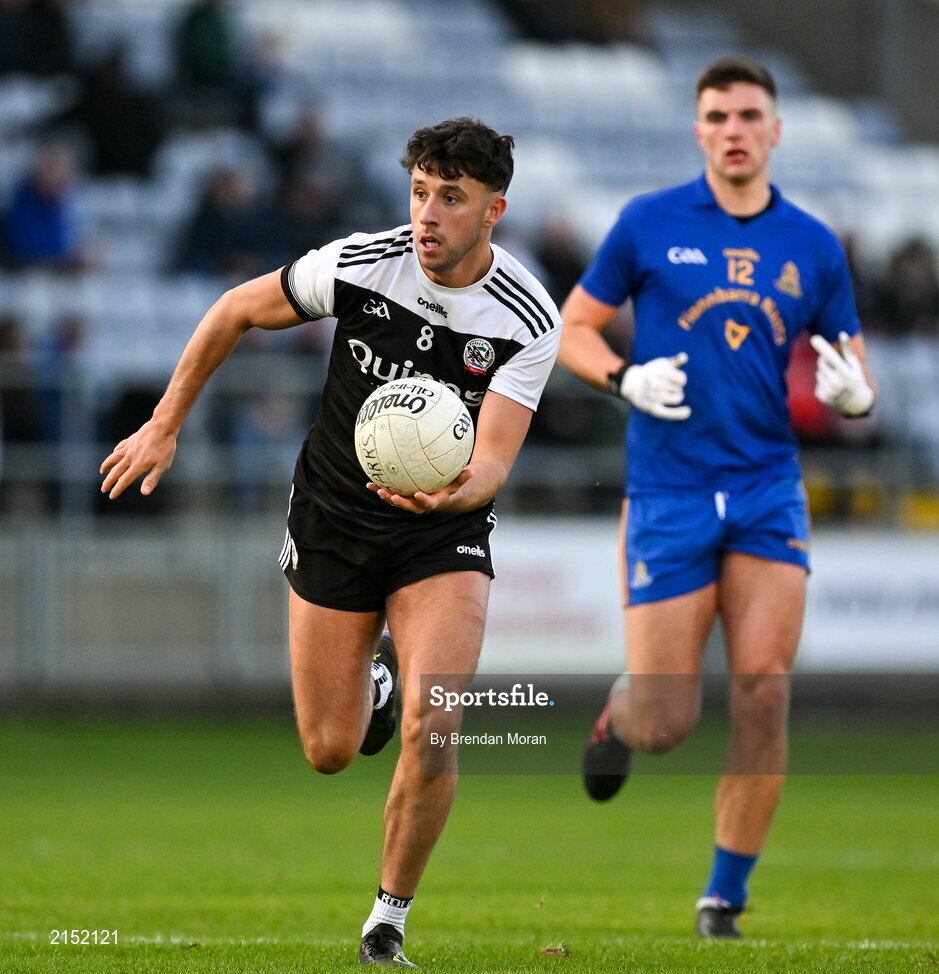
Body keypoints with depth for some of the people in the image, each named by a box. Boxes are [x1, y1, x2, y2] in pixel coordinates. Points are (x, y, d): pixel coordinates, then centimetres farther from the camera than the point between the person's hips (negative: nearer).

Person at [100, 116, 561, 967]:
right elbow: (236, 312, -1)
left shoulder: (531, 320, -18)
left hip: (445, 536, -1)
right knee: (330, 752, 5)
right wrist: (164, 428, 3)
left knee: (431, 731, -21)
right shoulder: (359, 265, -17)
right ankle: (375, 679, 43)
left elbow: (495, 459, -23)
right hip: (333, 522, 1)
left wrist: (460, 489, -46)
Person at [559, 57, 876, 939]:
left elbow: (851, 366, 14)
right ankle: (619, 713, 35)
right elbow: (572, 327, 8)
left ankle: (725, 897, 2)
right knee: (666, 725, -4)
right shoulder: (649, 223, 1)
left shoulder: (813, 246, 7)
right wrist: (625, 378, -13)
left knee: (763, 697, -11)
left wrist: (853, 392, -10)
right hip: (668, 493, -2)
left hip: (769, 492, 2)